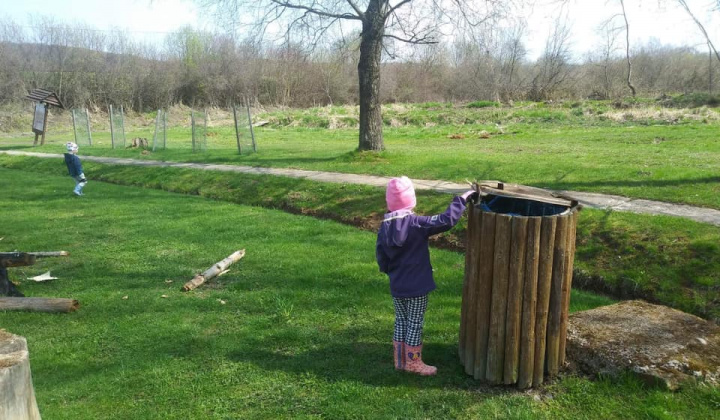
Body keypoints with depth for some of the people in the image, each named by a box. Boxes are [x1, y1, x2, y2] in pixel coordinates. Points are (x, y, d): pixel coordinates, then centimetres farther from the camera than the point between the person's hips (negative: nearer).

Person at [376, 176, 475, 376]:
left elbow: (380, 256, 5)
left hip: (396, 286, 5)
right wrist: (461, 200, -13)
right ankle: (413, 363, 18)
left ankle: (400, 360, 27)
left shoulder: (385, 226, -2)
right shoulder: (417, 223, -18)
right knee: (415, 324, 7)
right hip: (417, 286, -5)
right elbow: (446, 220, -24)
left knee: (401, 322, 18)